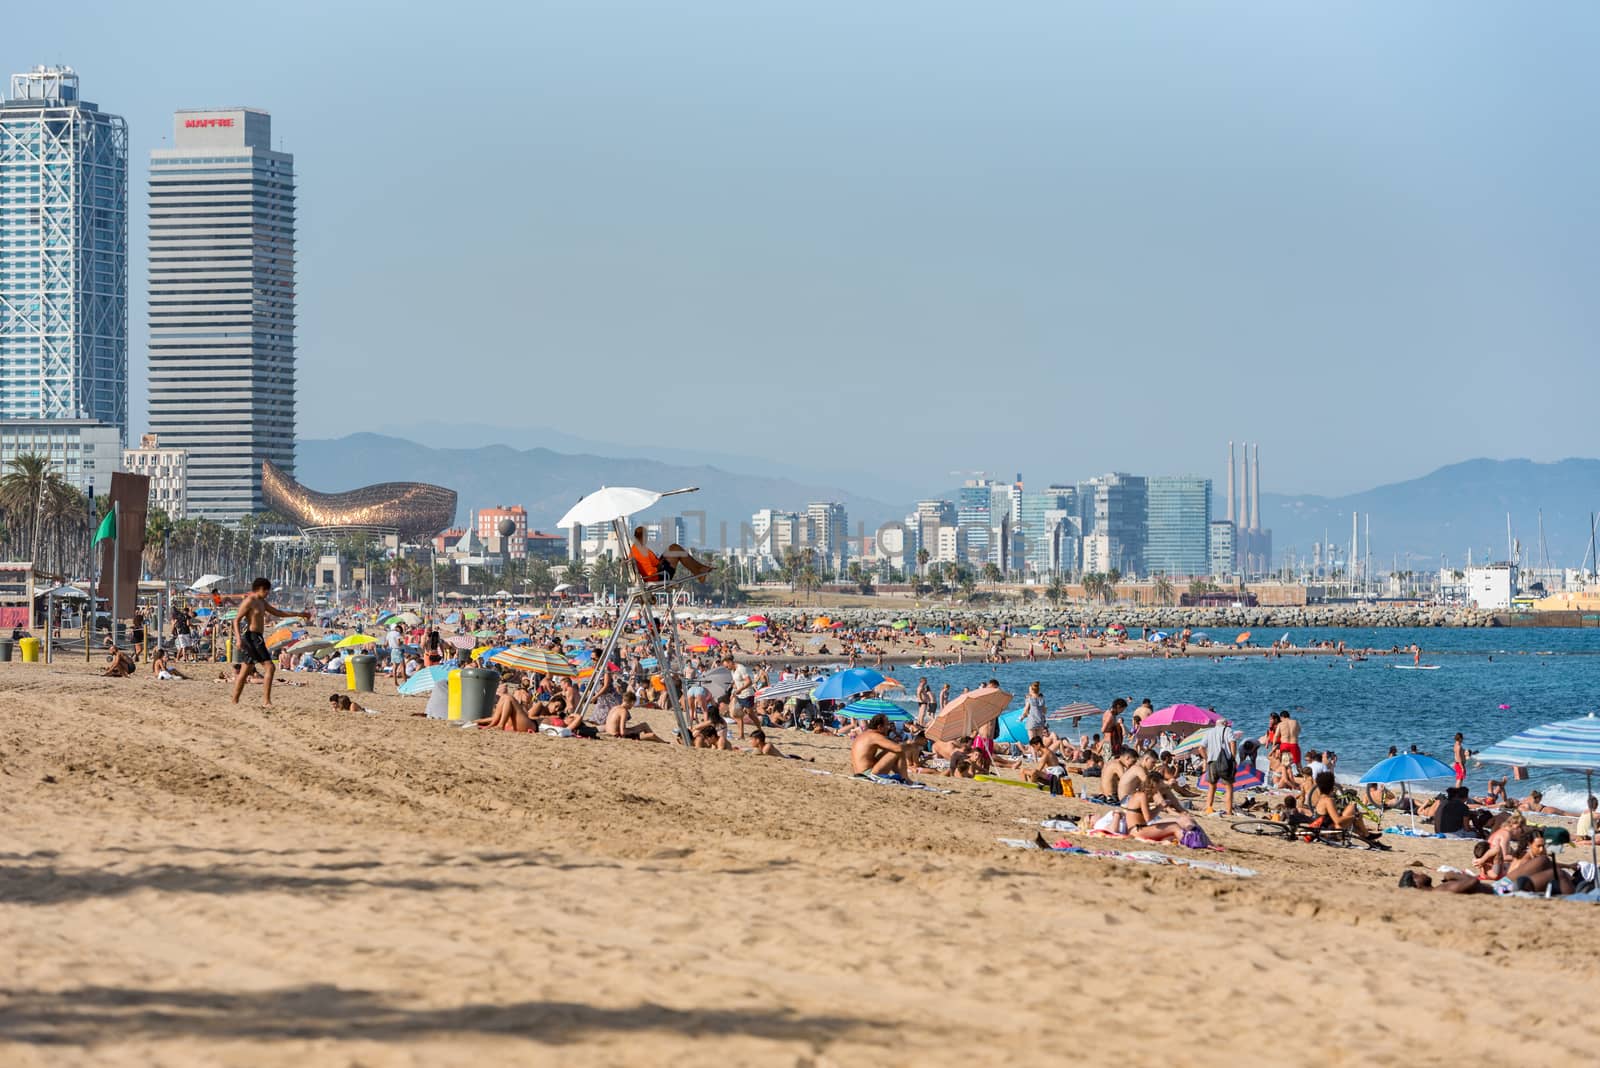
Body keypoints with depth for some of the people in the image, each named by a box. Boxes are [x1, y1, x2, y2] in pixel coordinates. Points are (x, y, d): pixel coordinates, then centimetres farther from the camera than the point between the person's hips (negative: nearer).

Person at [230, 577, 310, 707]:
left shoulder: (262, 602, 19)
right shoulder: (249, 601, -10)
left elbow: (278, 613, 28)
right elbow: (236, 620, -16)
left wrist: (299, 614, 27)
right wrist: (238, 638, -27)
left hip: (256, 638, 10)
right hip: (251, 637, -10)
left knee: (245, 672, 10)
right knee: (269, 667, -13)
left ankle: (234, 702, 12)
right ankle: (266, 701, -15)